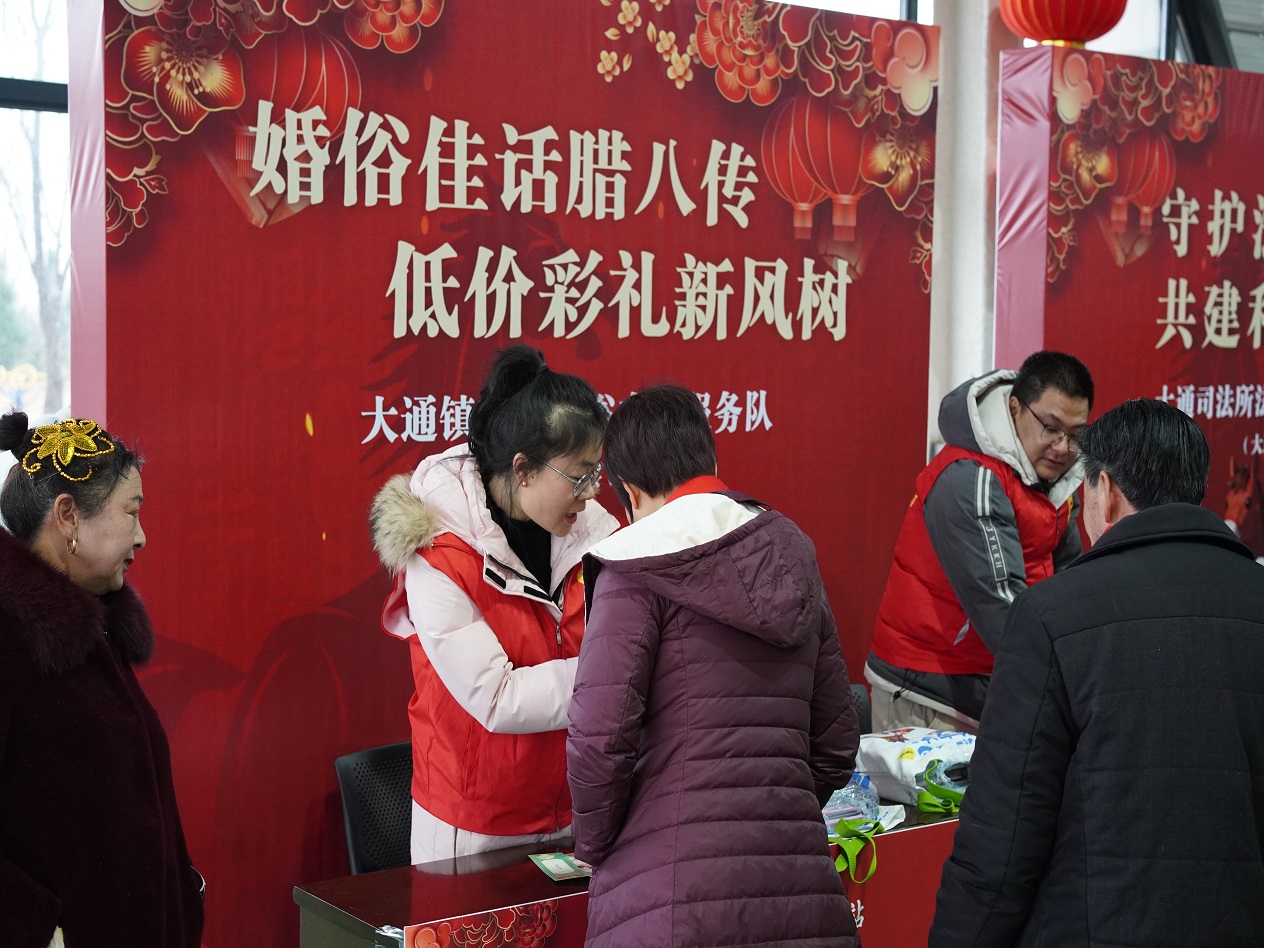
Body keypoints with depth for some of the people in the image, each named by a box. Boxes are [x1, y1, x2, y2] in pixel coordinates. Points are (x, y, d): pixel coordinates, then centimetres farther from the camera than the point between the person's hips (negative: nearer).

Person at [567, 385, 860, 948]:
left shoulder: (637, 572, -4)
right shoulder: (795, 567, 14)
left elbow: (600, 738, -13)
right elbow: (837, 743, 16)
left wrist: (593, 846, 3)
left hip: (673, 896, -5)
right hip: (799, 886, 6)